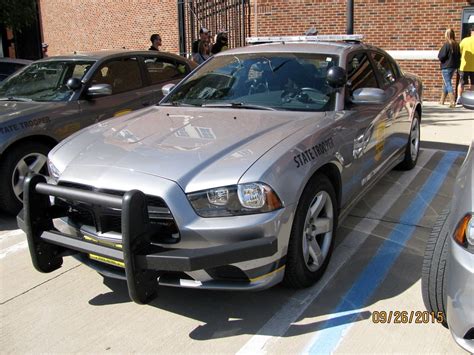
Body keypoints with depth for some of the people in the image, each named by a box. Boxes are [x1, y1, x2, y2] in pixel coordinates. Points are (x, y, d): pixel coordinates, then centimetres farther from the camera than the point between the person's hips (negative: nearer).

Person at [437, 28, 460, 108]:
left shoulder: (446, 45, -17)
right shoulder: (456, 45, 5)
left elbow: (441, 56, -17)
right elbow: (459, 56, 12)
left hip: (446, 67, -7)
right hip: (454, 66, 7)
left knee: (448, 84, -5)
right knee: (446, 83, 18)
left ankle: (452, 102, -13)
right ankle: (442, 100, 27)